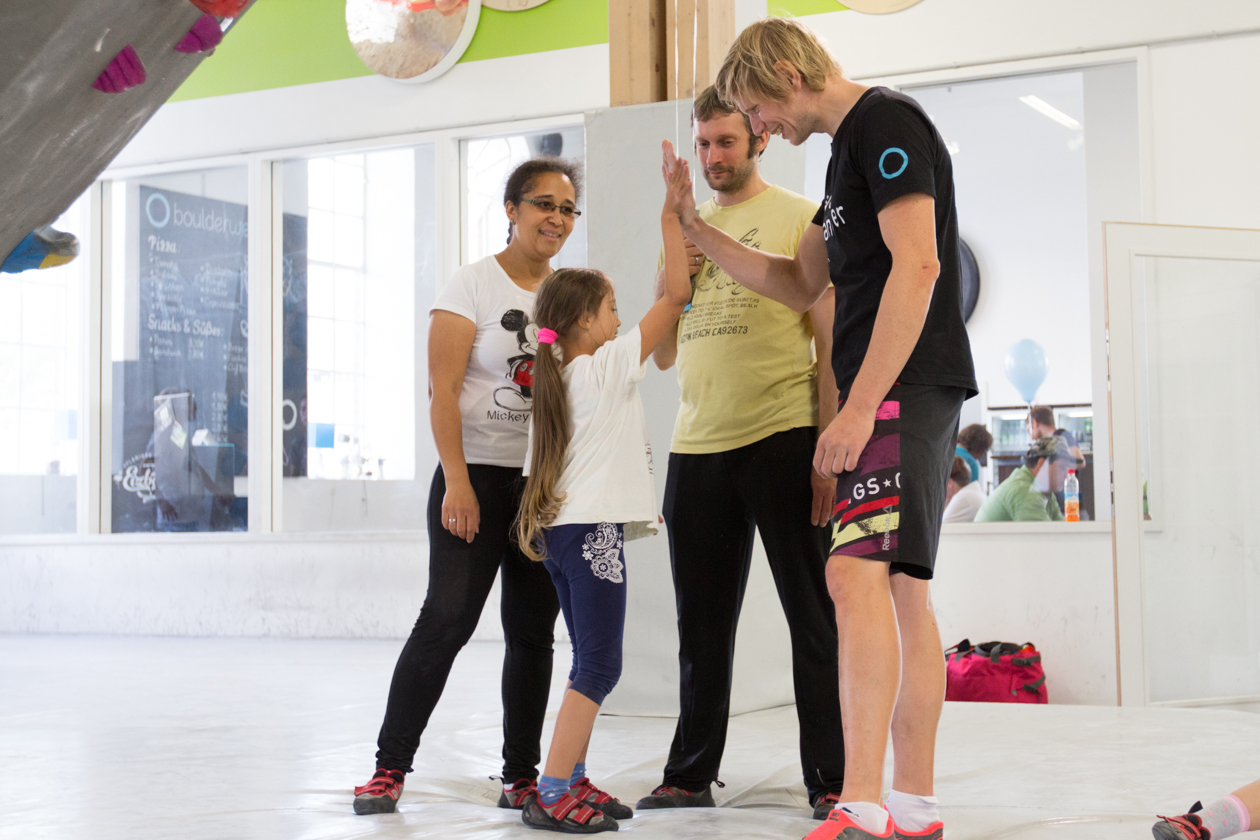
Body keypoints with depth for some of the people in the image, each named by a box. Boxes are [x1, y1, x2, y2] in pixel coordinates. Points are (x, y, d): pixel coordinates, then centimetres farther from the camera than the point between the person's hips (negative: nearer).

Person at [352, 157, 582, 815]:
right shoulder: (474, 284, -3)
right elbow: (443, 391, -9)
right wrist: (457, 481, -17)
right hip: (478, 473, -5)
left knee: (532, 629, 6)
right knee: (448, 617, -10)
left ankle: (521, 775, 14)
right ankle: (390, 766, 0)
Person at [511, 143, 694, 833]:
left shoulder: (554, 375, 13)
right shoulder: (609, 364, -8)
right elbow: (676, 295, -8)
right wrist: (673, 207, -3)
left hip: (558, 526, 9)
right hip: (594, 527, -9)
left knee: (591, 663, 14)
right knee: (599, 666, -8)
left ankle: (572, 780, 16)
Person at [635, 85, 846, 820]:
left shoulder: (800, 218, 2)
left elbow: (831, 343, -3)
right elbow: (665, 354, 16)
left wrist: (830, 448, -12)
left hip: (782, 441, -5)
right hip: (697, 450, 5)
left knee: (814, 618, 1)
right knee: (702, 625, 12)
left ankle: (830, 780, 7)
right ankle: (691, 774, 22)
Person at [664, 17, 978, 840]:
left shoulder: (888, 122, -8)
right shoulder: (849, 148, 22)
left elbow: (917, 265, -19)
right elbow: (800, 284, 27)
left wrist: (859, 405, -22)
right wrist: (697, 228, 21)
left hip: (905, 390, -10)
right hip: (885, 398, 10)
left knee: (857, 573, -20)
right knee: (901, 590, 9)